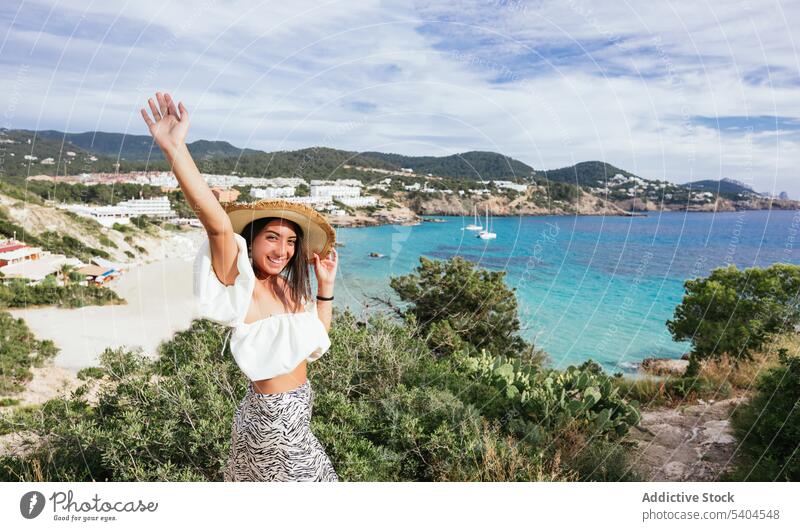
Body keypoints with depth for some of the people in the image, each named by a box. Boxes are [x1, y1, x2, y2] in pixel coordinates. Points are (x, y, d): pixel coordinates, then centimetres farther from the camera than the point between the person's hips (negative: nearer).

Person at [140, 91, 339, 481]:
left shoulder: (290, 289, 1)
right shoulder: (241, 289, -21)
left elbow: (315, 344, 10)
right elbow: (218, 223, -38)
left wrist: (325, 287, 3)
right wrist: (175, 149, -46)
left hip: (295, 416, 7)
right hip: (272, 421, -7)